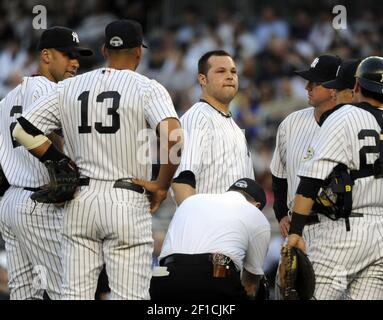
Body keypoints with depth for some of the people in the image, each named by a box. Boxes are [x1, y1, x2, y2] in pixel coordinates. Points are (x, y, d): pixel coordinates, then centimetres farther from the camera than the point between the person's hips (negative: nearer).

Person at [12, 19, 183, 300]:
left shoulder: (70, 88, 8)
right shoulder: (146, 88, -4)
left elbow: (23, 130, 7)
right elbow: (173, 136, -20)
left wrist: (64, 165, 11)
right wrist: (162, 185, -7)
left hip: (80, 202, 4)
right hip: (126, 202, -4)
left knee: (75, 294, 6)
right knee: (129, 297, -3)